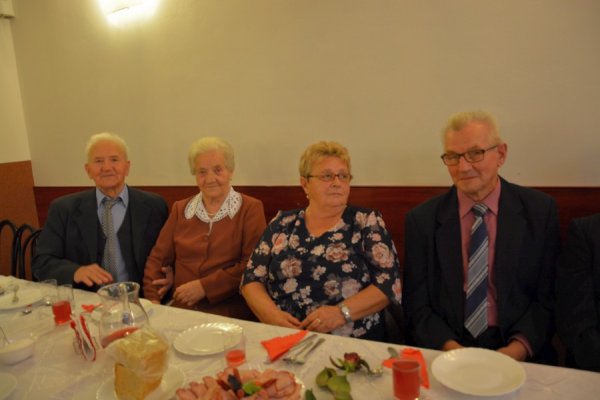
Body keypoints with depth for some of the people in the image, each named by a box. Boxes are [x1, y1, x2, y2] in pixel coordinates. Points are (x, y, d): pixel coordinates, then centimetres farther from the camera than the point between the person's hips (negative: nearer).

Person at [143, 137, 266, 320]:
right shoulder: (180, 209, 15)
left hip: (230, 312, -3)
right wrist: (153, 299, -2)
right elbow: (157, 258, 13)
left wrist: (205, 287, -13)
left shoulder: (250, 209, 2)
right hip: (181, 310, 4)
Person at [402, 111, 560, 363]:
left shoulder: (541, 210, 1)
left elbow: (549, 297, 2)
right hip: (444, 354, -1)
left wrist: (517, 348, -13)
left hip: (522, 356, 2)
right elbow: (416, 304, 1)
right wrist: (450, 347, -14)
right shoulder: (421, 220, -1)